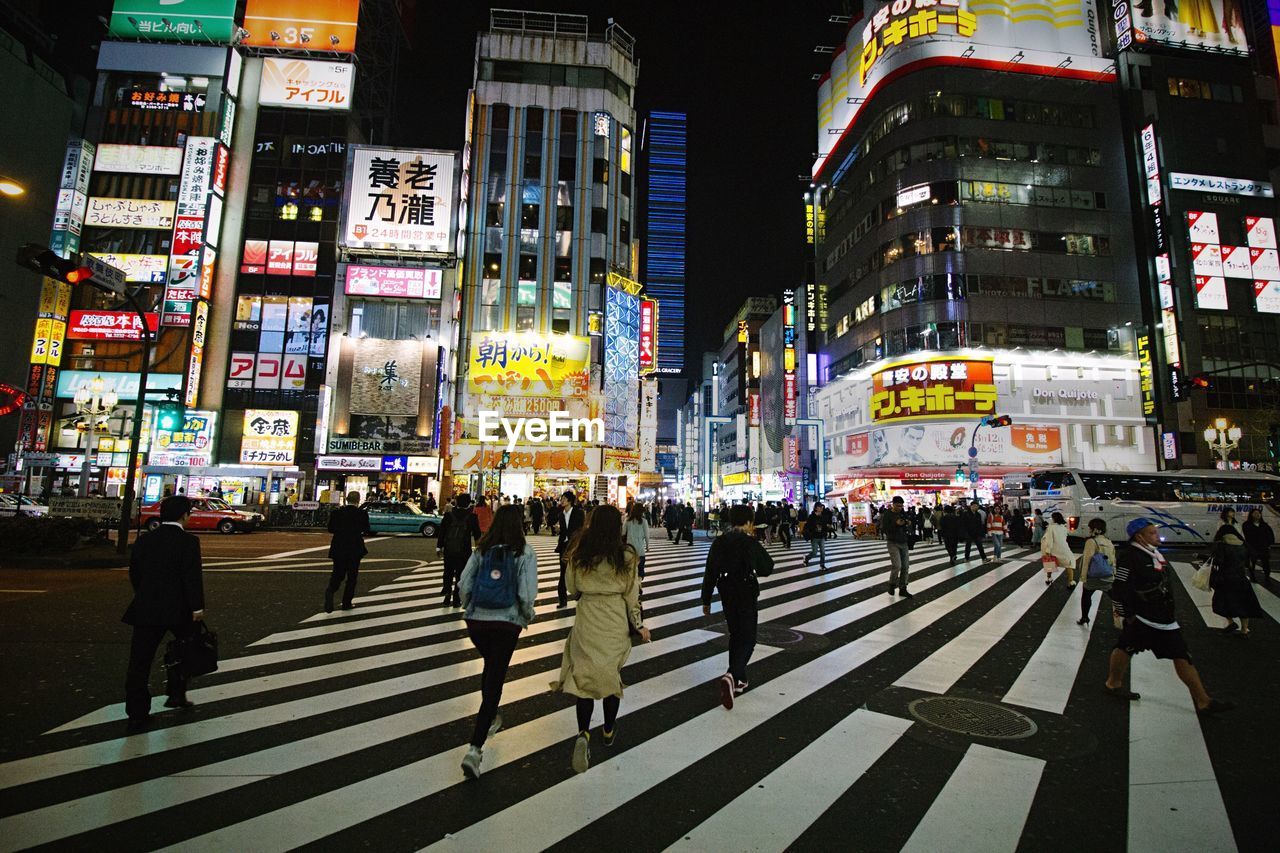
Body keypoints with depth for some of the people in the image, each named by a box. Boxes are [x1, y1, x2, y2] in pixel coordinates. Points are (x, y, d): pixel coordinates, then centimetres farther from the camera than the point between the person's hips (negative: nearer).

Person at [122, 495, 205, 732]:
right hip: (178, 609, -4)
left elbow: (134, 573, 12)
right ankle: (176, 694, 26)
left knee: (140, 661, 8)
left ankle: (137, 714, 9)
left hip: (146, 608, 4)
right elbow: (193, 577, -15)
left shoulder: (144, 540, 4)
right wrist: (197, 607, -6)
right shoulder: (188, 542, -12)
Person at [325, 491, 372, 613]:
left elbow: (330, 529, 2)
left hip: (339, 549, 2)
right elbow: (367, 531, -7)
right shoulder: (362, 513, -10)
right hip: (355, 549, -2)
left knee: (337, 575, 13)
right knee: (352, 576, 12)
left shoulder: (337, 512, -3)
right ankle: (347, 602, 17)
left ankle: (330, 591, -17)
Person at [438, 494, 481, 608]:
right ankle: (456, 600, 9)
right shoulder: (472, 517, -6)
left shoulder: (448, 515, -1)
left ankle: (447, 598, 14)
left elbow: (441, 532, 2)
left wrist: (440, 547, 9)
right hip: (464, 551, -2)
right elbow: (477, 534, 0)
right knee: (460, 576, 7)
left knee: (448, 574, 14)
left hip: (449, 551, 2)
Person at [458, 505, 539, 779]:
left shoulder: (481, 549, -1)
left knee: (491, 667, 28)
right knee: (495, 680, 6)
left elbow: (463, 586, -1)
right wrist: (528, 616, 4)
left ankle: (490, 718, 48)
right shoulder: (524, 552, -11)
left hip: (476, 621, 4)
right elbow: (527, 593, -15)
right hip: (507, 623, -4)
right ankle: (474, 749, 0)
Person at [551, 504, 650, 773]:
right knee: (612, 674, 17)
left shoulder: (579, 553, -7)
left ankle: (583, 733, -11)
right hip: (616, 622, 0)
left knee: (584, 675, 7)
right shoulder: (625, 556, -11)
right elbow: (632, 594, -4)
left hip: (587, 620, 0)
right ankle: (609, 730, 33)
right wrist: (639, 625, 7)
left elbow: (571, 586, 5)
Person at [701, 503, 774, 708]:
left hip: (727, 595, 5)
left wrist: (706, 600, 10)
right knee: (747, 639, 2)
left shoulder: (719, 542, 0)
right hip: (747, 595, -5)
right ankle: (732, 676, -20)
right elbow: (766, 569, -4)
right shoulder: (751, 543, -13)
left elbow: (710, 573, 2)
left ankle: (738, 680, 31)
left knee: (735, 635, 21)